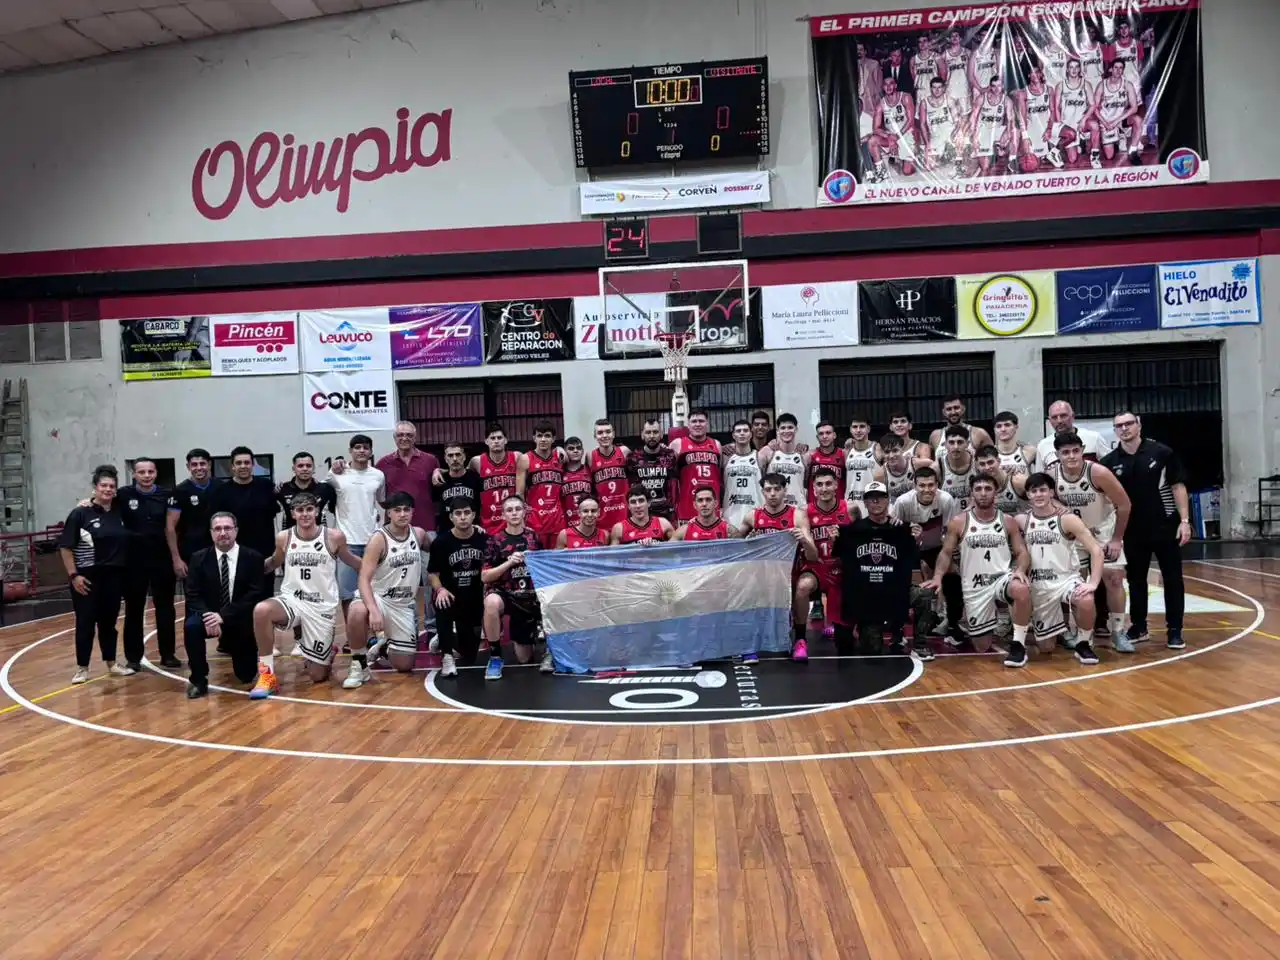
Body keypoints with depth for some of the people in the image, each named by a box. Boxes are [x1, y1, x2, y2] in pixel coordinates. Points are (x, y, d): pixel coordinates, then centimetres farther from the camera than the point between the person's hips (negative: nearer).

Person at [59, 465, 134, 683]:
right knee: (86, 622, 1)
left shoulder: (120, 511, 5)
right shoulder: (81, 513, -8)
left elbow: (125, 542, 16)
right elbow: (65, 546, -8)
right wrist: (73, 575, -12)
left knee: (109, 621, 13)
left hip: (114, 576, 4)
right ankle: (82, 668, 11)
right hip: (88, 577, -4)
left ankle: (112, 663, 24)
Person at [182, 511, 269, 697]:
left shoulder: (253, 558, -10)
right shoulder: (199, 558, -4)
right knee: (191, 626, -34)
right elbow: (193, 596, -8)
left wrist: (223, 616, -26)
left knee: (247, 675, 5)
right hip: (209, 616, 1)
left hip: (241, 622, 0)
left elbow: (255, 595, -16)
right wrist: (207, 617, -28)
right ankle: (199, 679, -14)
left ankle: (229, 645, 40)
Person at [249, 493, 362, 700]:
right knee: (261, 610, -36)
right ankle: (267, 674, -21)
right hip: (291, 601, 1)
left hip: (322, 607, -1)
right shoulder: (283, 538, -1)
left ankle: (326, 653, 41)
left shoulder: (334, 537, -8)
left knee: (318, 676, 2)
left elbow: (351, 561, 10)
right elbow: (273, 563, 19)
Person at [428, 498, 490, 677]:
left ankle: (452, 642, 42)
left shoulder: (483, 538, -7)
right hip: (450, 595, -2)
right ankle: (447, 655, -21)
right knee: (443, 606, -40)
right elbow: (432, 573, -4)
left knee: (469, 657, 5)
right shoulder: (441, 541, -10)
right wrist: (440, 589, -23)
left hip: (475, 598, 2)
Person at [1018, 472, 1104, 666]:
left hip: (1067, 580, -3)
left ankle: (1083, 644, -11)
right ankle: (1060, 618, 41)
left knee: (1086, 601, -39)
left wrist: (1093, 583, -25)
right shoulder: (1022, 521, -1)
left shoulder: (1067, 519, -11)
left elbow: (1096, 550, -15)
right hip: (1039, 587, 3)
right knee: (1045, 647, 7)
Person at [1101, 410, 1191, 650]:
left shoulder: (1162, 453, -6)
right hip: (1133, 530, 2)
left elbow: (1178, 486, -4)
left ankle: (1175, 629, 12)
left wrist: (1184, 520, -9)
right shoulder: (1110, 462, 0)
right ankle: (1138, 626, 22)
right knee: (1136, 579, 10)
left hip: (1165, 526, -2)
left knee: (1172, 578, 3)